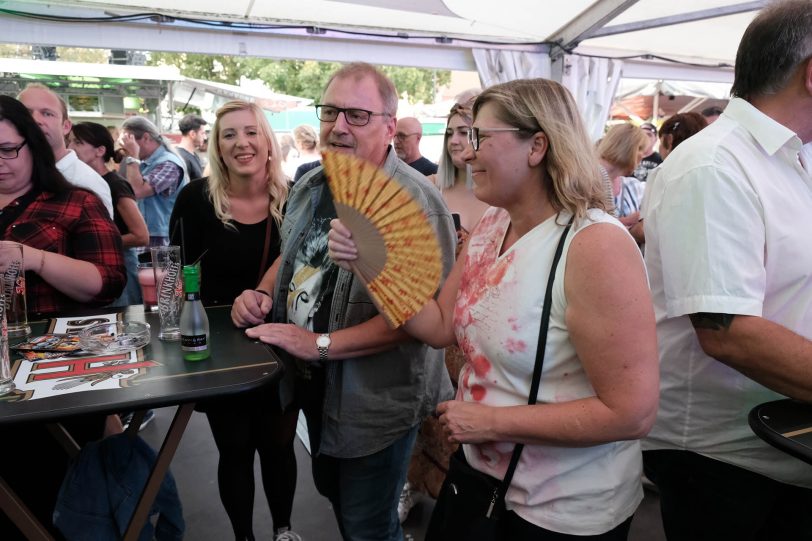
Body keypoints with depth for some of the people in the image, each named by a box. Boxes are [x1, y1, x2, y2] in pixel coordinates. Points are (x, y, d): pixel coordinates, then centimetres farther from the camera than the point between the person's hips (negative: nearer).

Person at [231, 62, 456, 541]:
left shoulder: (415, 202, -24)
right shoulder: (310, 186, 3)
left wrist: (320, 344, -26)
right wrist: (263, 294, -2)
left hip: (377, 404, -8)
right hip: (315, 388, 8)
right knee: (333, 494, 29)